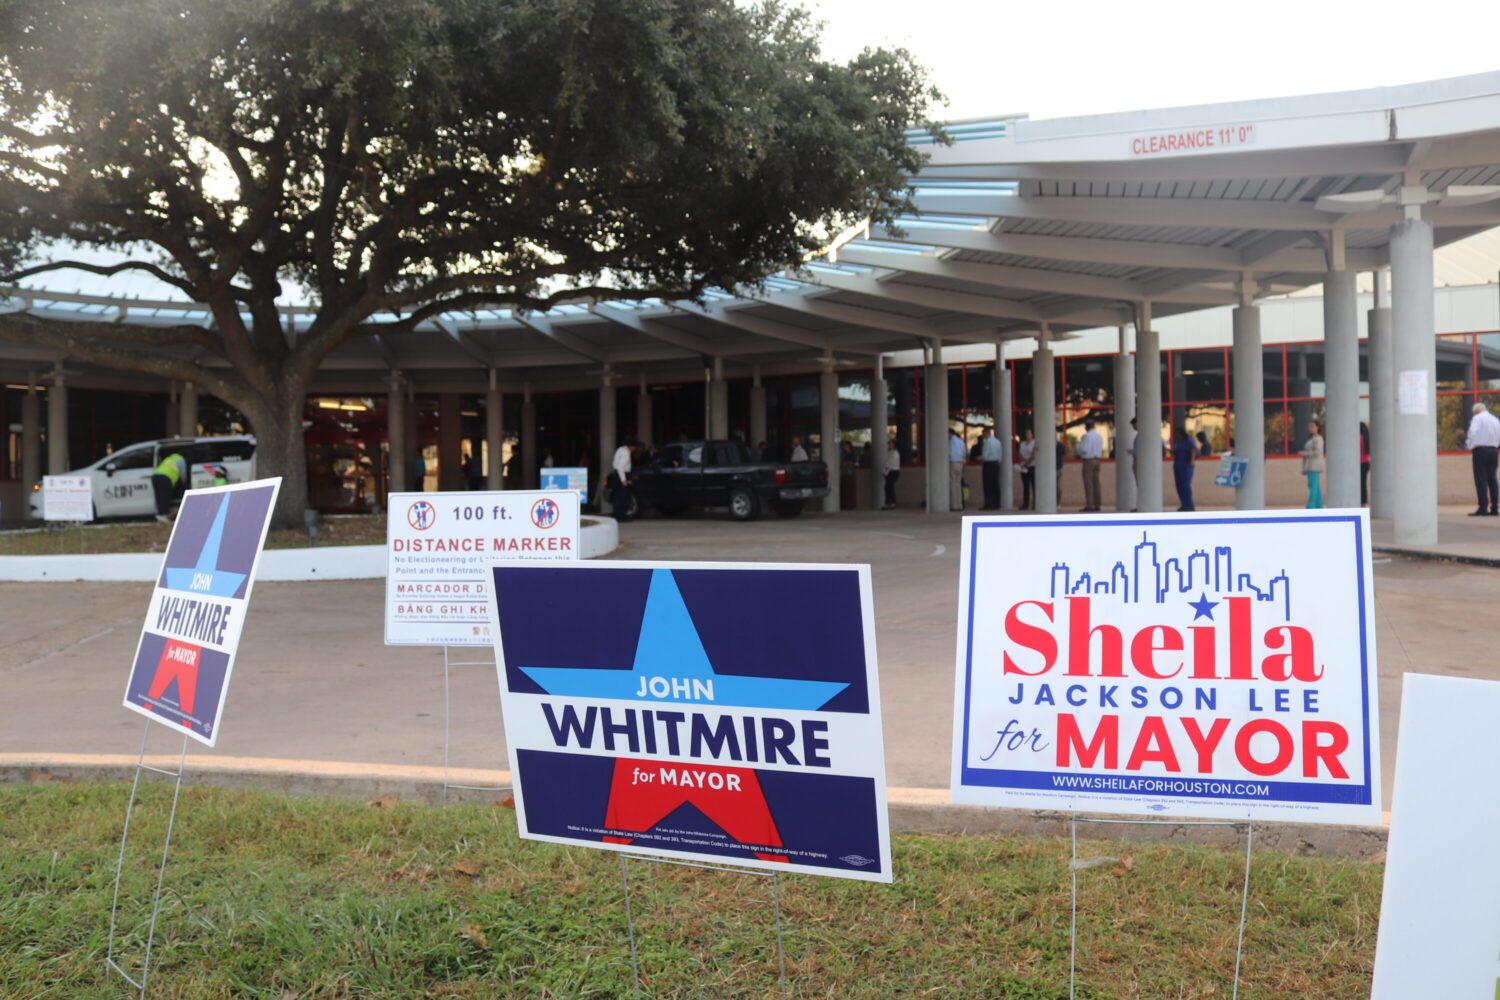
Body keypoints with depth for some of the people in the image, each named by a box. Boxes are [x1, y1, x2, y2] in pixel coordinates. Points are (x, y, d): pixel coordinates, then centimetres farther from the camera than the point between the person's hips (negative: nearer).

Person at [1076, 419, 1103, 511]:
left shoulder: (1087, 436, -14)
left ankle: (1089, 505, -10)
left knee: (1088, 484, -7)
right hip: (1097, 460, 8)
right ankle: (1097, 505, 8)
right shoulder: (1099, 436, 12)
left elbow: (1083, 450, -18)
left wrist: (1077, 446, 2)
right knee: (1096, 483, 8)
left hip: (1088, 461, -8)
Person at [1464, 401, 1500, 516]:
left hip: (1480, 449, -6)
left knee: (1480, 480, -7)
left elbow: (1473, 433, -16)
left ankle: (1483, 507, -11)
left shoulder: (1477, 418, -4)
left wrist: (1470, 446, -4)